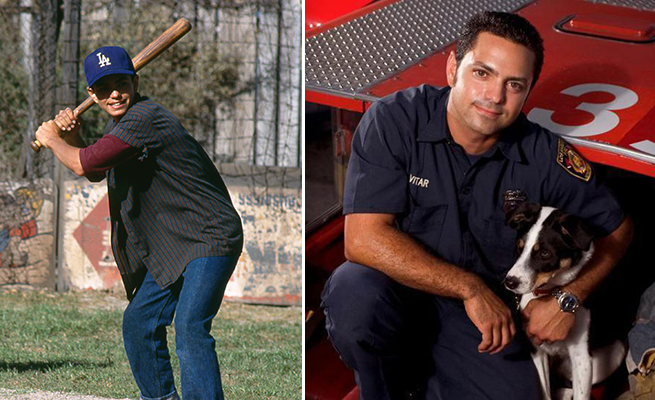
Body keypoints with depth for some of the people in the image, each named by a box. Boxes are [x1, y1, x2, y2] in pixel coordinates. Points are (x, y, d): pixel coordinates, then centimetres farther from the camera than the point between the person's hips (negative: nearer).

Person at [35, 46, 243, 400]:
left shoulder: (146, 119, -21)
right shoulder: (118, 124, 11)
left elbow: (84, 165, -20)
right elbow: (94, 171, 28)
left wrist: (51, 140, 0)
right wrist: (71, 136, 9)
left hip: (210, 238, -11)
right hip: (170, 249, 11)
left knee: (190, 328, -25)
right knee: (138, 323, 18)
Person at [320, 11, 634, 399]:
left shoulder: (543, 155, -6)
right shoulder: (393, 121, -13)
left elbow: (616, 227, 8)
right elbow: (363, 238, -21)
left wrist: (569, 298, -8)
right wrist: (471, 289, -20)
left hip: (483, 319, 3)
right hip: (397, 294, -3)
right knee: (354, 291, -35)